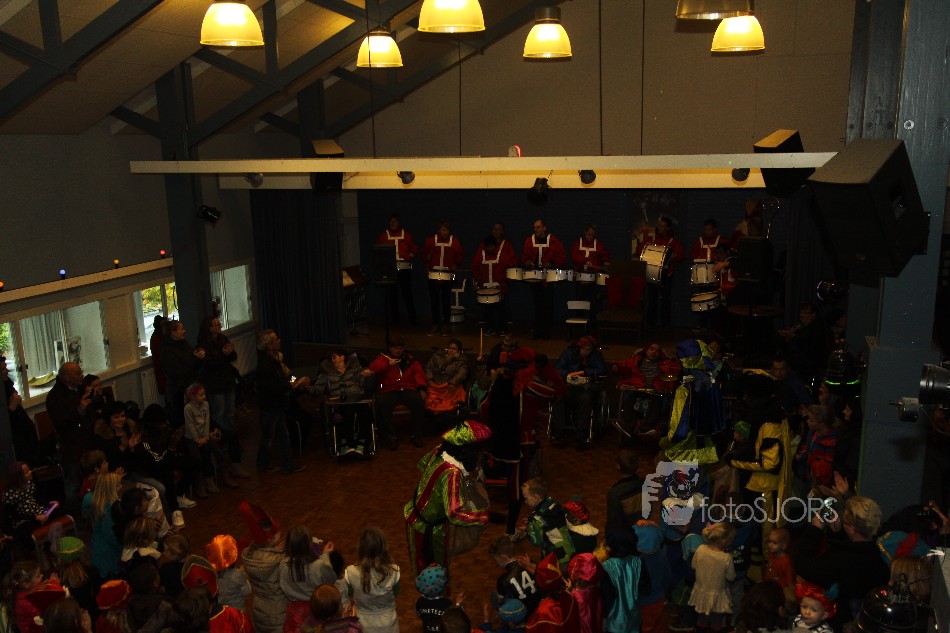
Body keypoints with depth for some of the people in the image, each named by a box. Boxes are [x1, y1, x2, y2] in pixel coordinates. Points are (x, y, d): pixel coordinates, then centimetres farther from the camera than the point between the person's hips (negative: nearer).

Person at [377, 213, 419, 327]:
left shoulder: (406, 234, 10)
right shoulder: (384, 235, 10)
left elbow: (414, 247, 11)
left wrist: (412, 253, -9)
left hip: (404, 267, -1)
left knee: (407, 293, -4)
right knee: (391, 294, 3)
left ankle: (412, 319, 3)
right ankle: (394, 319, 12)